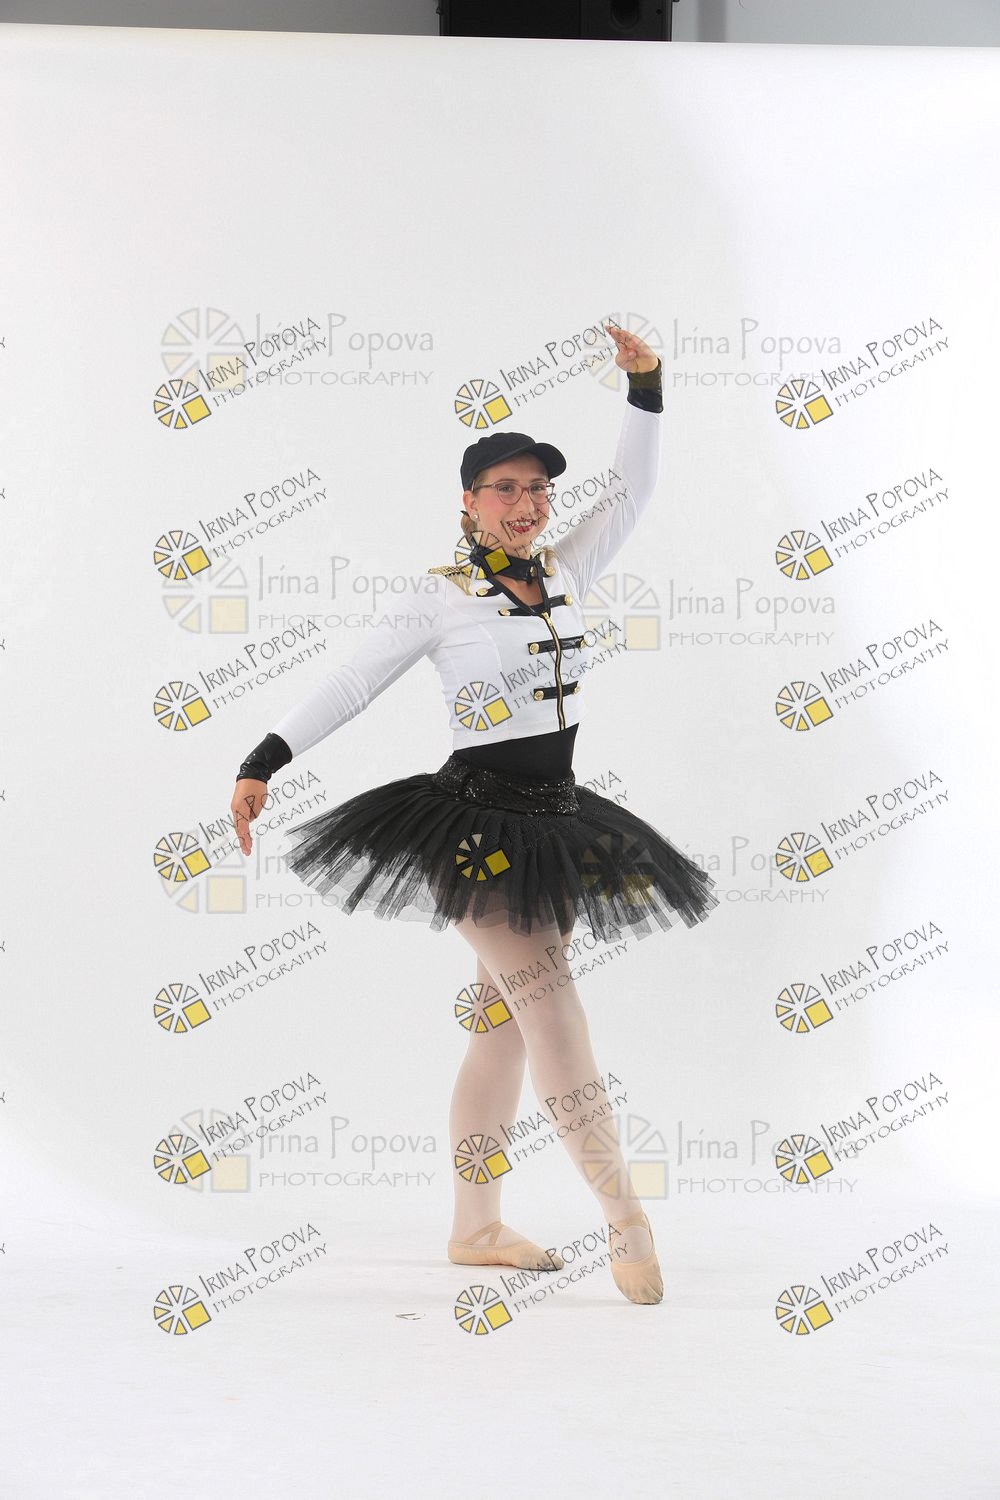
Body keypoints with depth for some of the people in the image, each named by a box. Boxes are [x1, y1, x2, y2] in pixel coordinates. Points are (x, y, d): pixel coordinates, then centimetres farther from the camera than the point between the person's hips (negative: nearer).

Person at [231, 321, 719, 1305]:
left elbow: (632, 492, 14)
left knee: (503, 1027, 9)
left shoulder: (564, 575, 10)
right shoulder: (443, 599, -4)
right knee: (556, 1014, -13)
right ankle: (623, 1213, -5)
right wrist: (262, 765, -7)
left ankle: (476, 1229, 18)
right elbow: (350, 683, -4)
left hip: (553, 822, 6)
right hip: (475, 822, -6)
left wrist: (645, 388, 3)